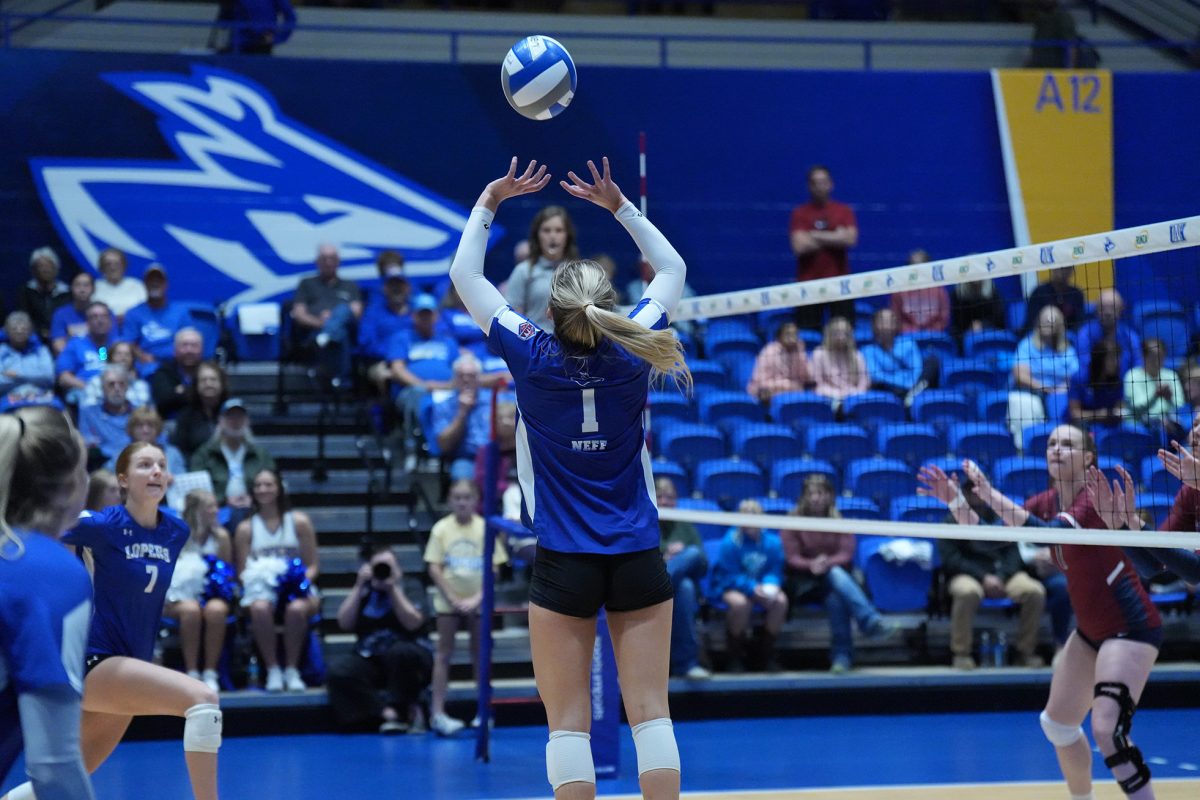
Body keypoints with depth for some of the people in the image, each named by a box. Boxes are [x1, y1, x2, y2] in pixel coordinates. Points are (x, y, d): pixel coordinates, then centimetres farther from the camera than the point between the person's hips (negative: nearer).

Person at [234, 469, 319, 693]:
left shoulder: (299, 521, 9)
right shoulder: (246, 528, 12)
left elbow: (313, 565, 7)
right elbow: (242, 571, 9)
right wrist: (253, 577, -13)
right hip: (262, 590, 0)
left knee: (296, 609, -38)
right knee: (260, 609, -38)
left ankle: (292, 670, -24)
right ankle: (272, 670, -27)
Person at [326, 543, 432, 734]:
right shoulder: (363, 590, 10)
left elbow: (412, 623, -14)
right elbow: (345, 624, -3)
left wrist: (393, 587, -16)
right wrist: (358, 587, -8)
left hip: (407, 657, -3)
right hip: (370, 659, 3)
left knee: (399, 652, -38)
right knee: (339, 670, -27)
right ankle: (388, 711, -35)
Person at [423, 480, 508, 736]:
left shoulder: (485, 528, -3)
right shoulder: (442, 528, -4)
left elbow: (493, 567, -4)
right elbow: (434, 568, -6)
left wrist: (477, 598, -13)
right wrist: (453, 599, -13)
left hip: (477, 602, 1)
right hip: (448, 602, -1)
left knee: (480, 655, 8)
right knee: (444, 654, 1)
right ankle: (437, 712, -1)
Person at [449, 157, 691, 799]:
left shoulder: (532, 356, -7)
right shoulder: (633, 353, -3)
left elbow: (465, 275, 6)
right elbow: (671, 269, 15)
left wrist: (488, 202, 14)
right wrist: (618, 205, 15)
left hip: (564, 564, -2)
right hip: (639, 557, 2)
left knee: (568, 721, -1)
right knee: (650, 711, 1)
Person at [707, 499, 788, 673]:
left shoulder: (773, 542, -1)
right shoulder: (731, 542, -13)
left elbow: (775, 572, 0)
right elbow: (729, 575, -15)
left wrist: (769, 586, -23)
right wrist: (752, 588, -28)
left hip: (762, 586, 4)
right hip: (729, 587, -4)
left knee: (781, 600, -27)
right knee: (740, 602, -38)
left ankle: (767, 654, -9)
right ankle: (735, 657, -18)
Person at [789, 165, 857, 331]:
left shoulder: (844, 211, 8)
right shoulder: (800, 213, 5)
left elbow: (850, 239, -7)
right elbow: (799, 247, -8)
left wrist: (817, 236, -6)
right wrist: (834, 238, -3)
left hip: (838, 279, 1)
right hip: (809, 281, -1)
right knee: (808, 332, -3)